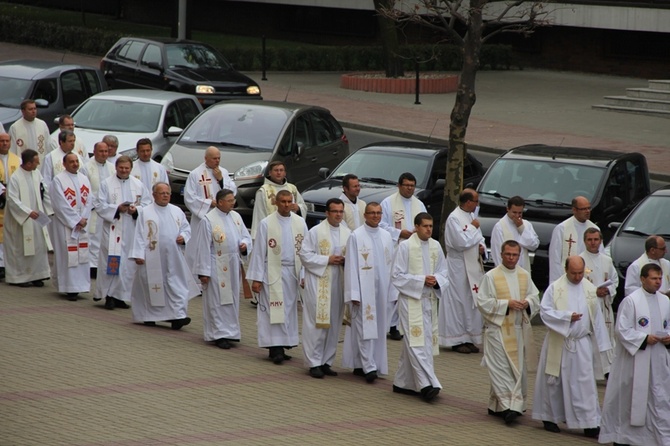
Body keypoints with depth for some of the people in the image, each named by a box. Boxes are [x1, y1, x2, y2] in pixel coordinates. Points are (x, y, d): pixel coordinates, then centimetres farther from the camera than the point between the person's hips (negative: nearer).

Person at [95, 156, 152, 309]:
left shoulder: (138, 185, 10)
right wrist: (117, 209, -15)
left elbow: (147, 204, 8)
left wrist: (136, 210, -11)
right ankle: (109, 296, -4)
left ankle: (121, 296, 12)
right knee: (111, 261, -8)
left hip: (132, 230, 3)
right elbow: (99, 205, -3)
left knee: (129, 264, 3)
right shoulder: (106, 184, 2)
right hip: (112, 230, -3)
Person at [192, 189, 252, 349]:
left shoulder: (236, 217, 6)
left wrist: (244, 244, -8)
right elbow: (203, 247, -11)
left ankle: (230, 331, 23)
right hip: (217, 268, -6)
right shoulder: (208, 220, -12)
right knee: (218, 301, -2)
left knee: (232, 299, 13)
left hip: (233, 266, 6)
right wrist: (203, 271, -13)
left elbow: (246, 236, 16)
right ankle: (219, 334, 3)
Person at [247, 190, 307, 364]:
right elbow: (259, 252, -3)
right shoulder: (266, 224, -4)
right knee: (275, 310, -8)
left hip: (293, 273, 4)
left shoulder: (300, 223, 5)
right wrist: (256, 278, -5)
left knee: (289, 310, 6)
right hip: (273, 273, -4)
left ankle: (280, 347, 13)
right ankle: (276, 349, -8)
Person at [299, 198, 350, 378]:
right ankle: (314, 363, 1)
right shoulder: (316, 231, -4)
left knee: (334, 324, 7)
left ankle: (326, 362, 16)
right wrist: (327, 260, -15)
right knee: (317, 323, -4)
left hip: (338, 283, 5)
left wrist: (346, 261, -5)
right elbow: (305, 255, -6)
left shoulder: (348, 233, 9)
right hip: (318, 283, -5)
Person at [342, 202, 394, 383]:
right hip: (363, 290, -6)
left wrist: (391, 291, 9)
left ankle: (360, 365, 15)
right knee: (365, 328, -8)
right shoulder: (356, 236, -4)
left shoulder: (386, 236, 11)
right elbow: (351, 266, -7)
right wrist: (353, 293, -12)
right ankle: (369, 367, -10)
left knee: (378, 328, 7)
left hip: (381, 289, 6)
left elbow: (390, 265, 14)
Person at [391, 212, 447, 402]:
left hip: (429, 300, 6)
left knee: (412, 343, 11)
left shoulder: (436, 246, 8)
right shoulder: (405, 246, -7)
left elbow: (443, 272, 14)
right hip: (411, 300, -6)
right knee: (417, 342, -12)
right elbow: (397, 276, -8)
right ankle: (426, 384, -18)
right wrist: (422, 280, -17)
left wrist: (436, 280, -9)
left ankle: (402, 383, 21)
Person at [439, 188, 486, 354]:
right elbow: (461, 243, -23)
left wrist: (482, 247, -1)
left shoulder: (471, 216, 11)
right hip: (459, 267, -8)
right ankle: (457, 340, 5)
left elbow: (479, 238, 21)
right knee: (459, 302, -2)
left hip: (473, 266, 8)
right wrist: (473, 228, -11)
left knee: (472, 302, 10)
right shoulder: (454, 219, -15)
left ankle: (469, 338, 18)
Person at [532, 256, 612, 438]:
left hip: (582, 344, 2)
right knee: (554, 382, 7)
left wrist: (600, 345, 9)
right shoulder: (555, 288, -4)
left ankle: (590, 424, -3)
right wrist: (567, 316, -21)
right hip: (558, 343, -2)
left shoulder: (590, 289, 6)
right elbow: (545, 312, -10)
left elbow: (597, 319, 10)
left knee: (585, 384, -2)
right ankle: (549, 418, 22)